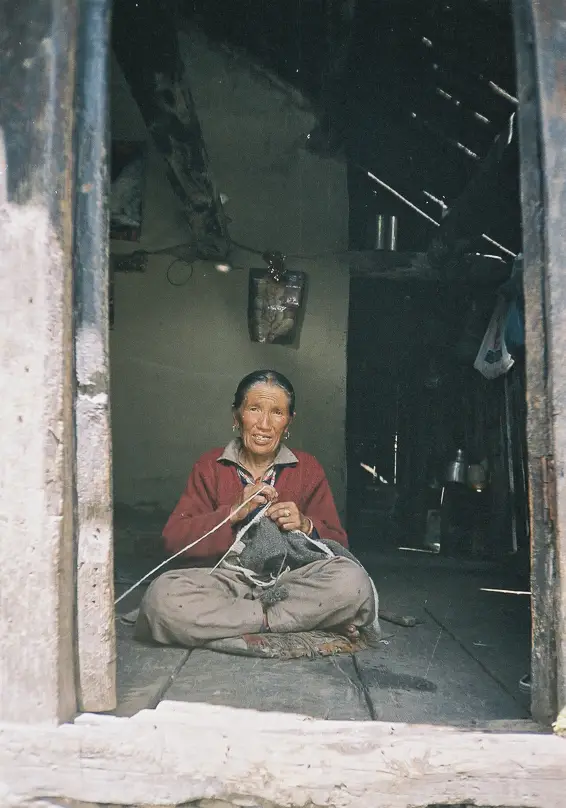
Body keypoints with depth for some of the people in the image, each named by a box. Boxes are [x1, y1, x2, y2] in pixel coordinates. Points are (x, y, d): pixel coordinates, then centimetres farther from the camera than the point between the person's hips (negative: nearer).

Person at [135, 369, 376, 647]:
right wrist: (233, 512, -14)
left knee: (353, 581, -30)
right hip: (226, 580, 0)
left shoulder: (308, 469, 10)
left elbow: (337, 543, 9)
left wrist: (305, 526, -12)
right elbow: (173, 538, -2)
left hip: (289, 580, 0)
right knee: (162, 595, -32)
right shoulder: (210, 467, 9)